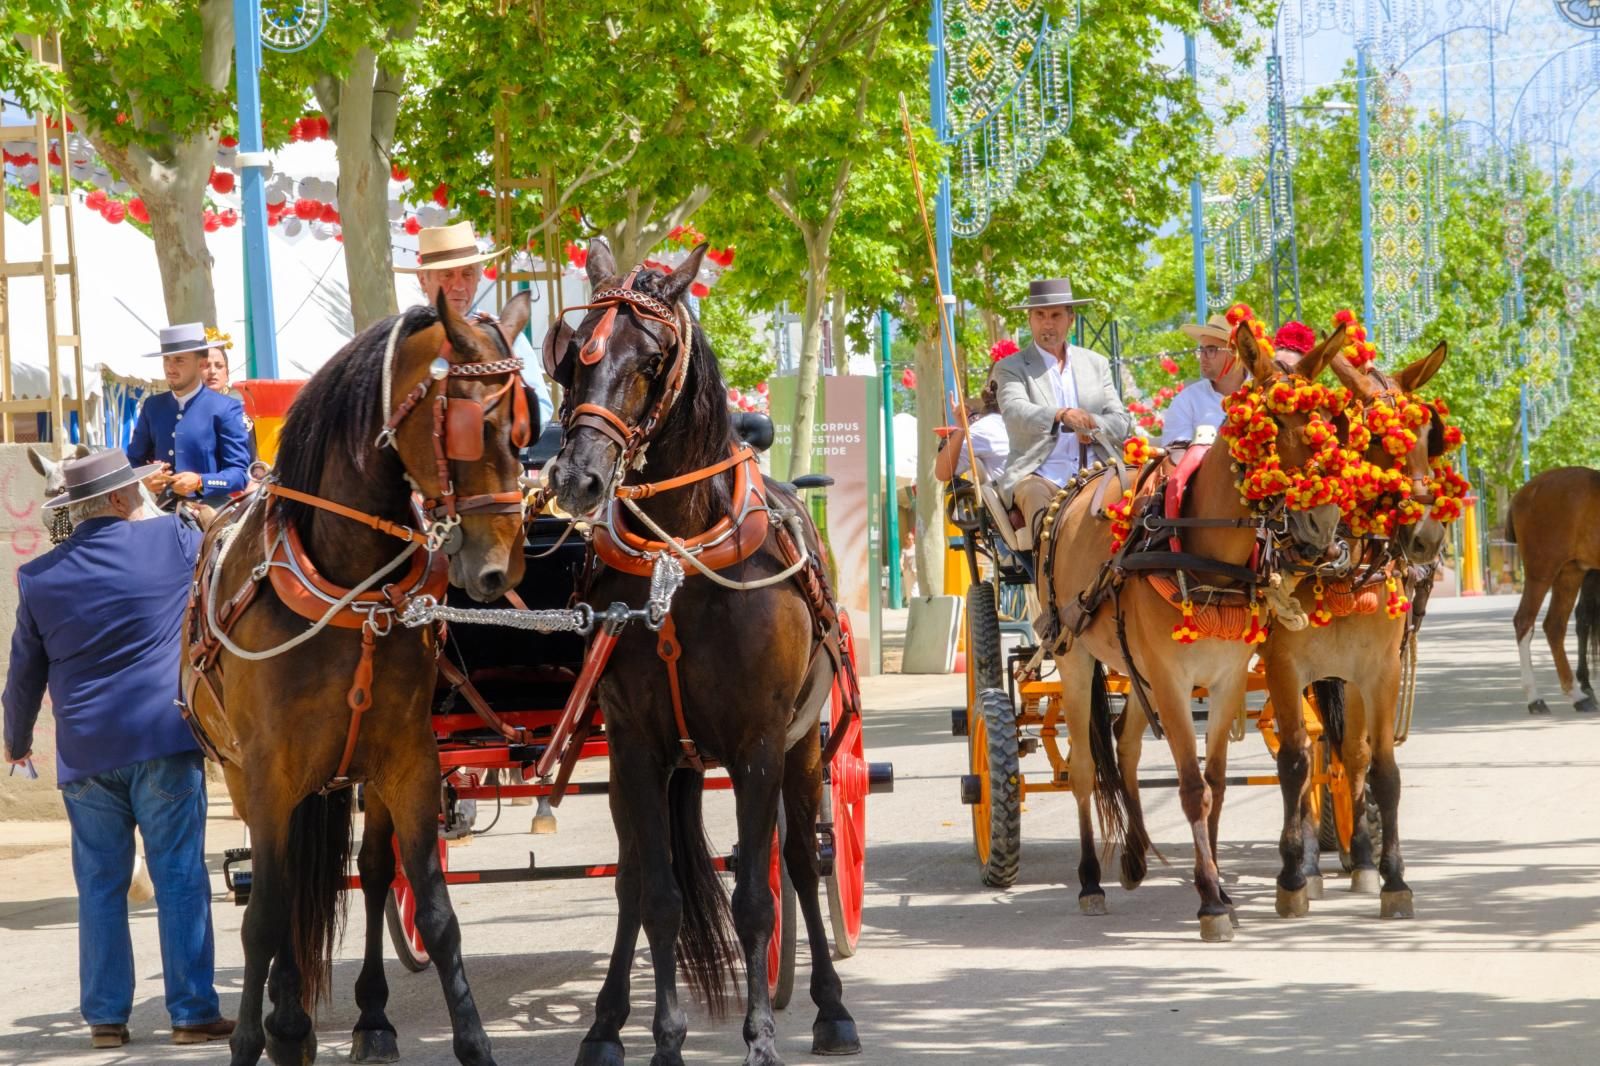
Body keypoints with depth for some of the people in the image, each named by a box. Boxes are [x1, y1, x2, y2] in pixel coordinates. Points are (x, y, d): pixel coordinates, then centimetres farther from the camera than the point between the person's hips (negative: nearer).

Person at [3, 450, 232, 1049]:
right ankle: (192, 1011, 1)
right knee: (179, 877, 1)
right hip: (164, 740, -2)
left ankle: (105, 1016, 11)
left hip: (85, 753, 2)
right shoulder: (174, 540, -3)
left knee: (100, 886, 9)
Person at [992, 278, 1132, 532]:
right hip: (1037, 477, -3)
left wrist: (1093, 426, -9)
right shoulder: (1011, 368, 8)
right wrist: (1061, 415, -34)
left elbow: (1122, 424, 16)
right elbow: (1015, 413, -13)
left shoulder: (1097, 364, 21)